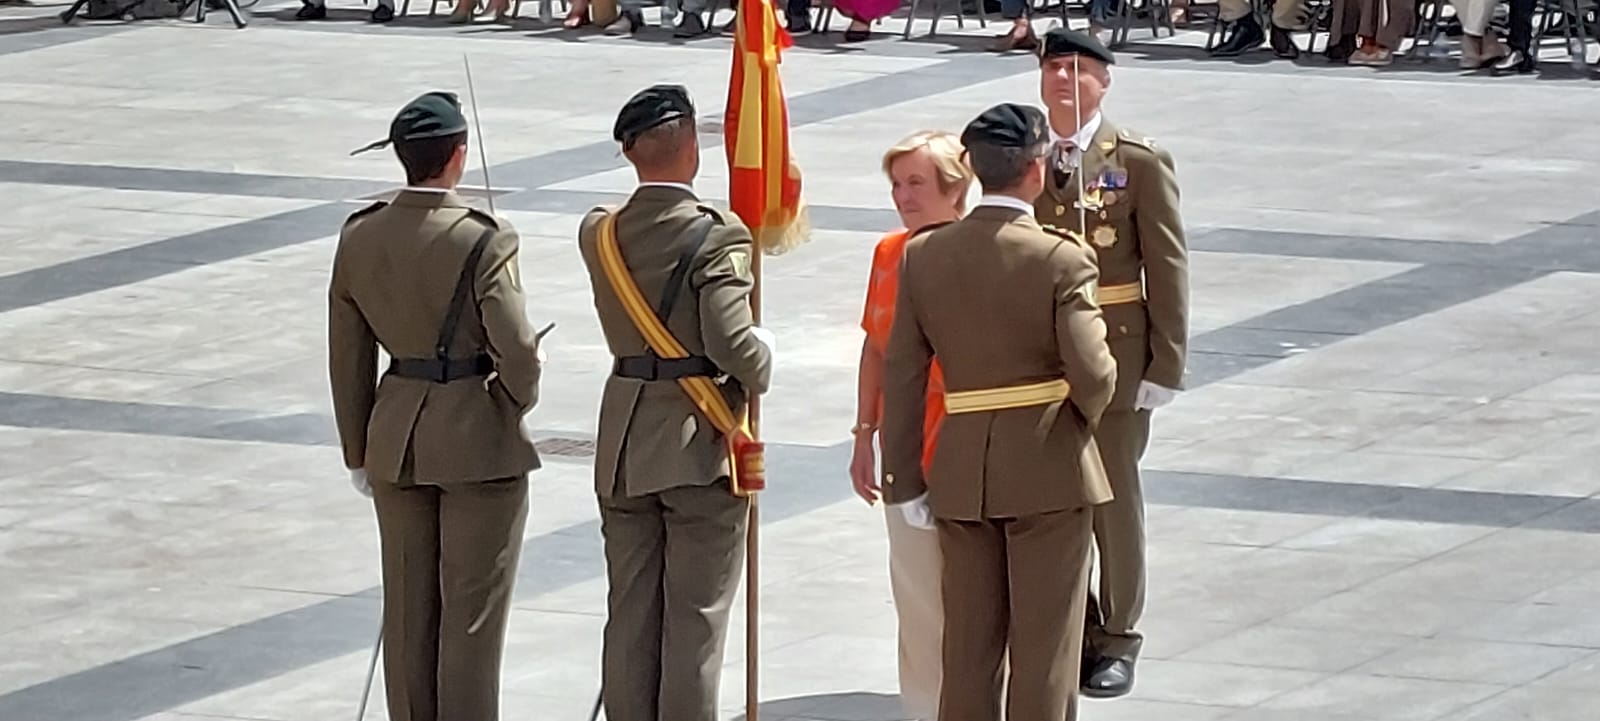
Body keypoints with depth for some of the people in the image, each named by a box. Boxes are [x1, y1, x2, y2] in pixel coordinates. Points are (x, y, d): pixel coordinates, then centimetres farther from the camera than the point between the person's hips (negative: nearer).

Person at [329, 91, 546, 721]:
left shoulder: (359, 238, -2)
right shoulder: (483, 242, -19)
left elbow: (347, 357, 5)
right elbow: (517, 351, -19)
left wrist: (358, 452, 15)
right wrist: (520, 398, 5)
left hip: (396, 437, 5)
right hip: (479, 438, -5)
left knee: (407, 609, 14)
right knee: (472, 614, 4)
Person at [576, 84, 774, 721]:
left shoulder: (599, 234, 2)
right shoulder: (717, 237, -16)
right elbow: (732, 345, -22)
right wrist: (763, 357, -1)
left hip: (622, 448, 5)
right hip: (700, 447, -5)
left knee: (630, 614, 12)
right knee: (695, 616, 2)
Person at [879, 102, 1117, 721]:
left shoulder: (922, 255, -1)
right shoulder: (1061, 260, -15)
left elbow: (902, 375, 0)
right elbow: (1092, 374, -19)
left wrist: (904, 480, 6)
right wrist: (1088, 413, 5)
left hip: (961, 472, 4)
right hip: (1048, 470, -4)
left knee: (967, 645, 13)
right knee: (1043, 648, 5)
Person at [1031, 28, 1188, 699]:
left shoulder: (1140, 161, -5)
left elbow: (1167, 265, -5)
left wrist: (1166, 363, -9)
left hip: (1114, 354, -3)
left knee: (1114, 496, 5)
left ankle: (1117, 638, 17)